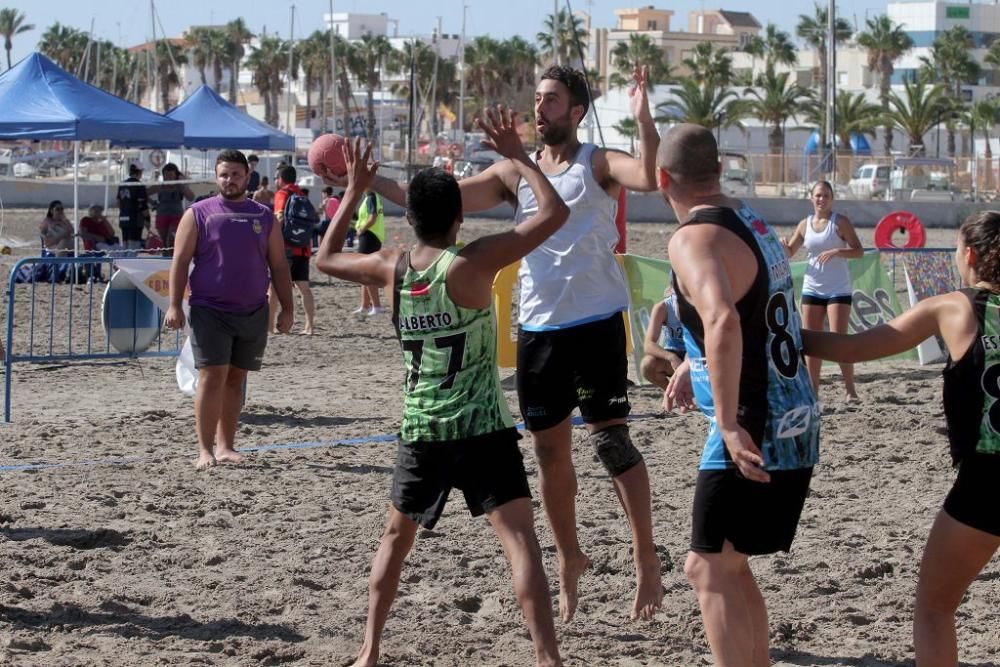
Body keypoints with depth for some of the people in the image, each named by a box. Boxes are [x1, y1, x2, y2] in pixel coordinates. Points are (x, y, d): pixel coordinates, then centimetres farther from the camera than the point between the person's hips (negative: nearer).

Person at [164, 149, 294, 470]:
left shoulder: (264, 217, 10)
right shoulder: (198, 214, 1)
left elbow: (278, 266, 12)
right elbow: (180, 261, -2)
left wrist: (287, 309, 5)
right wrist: (174, 305, -10)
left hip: (253, 312, 3)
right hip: (210, 311, -3)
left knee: (235, 378, 8)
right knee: (212, 376, -10)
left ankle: (226, 446, 15)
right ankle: (205, 450, -9)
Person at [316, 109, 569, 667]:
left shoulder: (391, 269, 1)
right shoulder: (473, 263, -13)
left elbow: (327, 257, 21)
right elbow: (555, 213, -13)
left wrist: (354, 192, 25)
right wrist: (518, 156, -4)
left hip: (419, 433, 5)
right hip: (482, 431, -5)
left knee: (398, 535, 22)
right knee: (521, 539, -7)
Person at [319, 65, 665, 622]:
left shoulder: (597, 164, -3)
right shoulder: (515, 173, 10)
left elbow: (650, 178, -22)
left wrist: (642, 118, -35)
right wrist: (365, 182, -1)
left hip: (595, 322, -5)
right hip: (537, 326, 5)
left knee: (610, 437, -7)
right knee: (550, 447, 10)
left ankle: (646, 556, 2)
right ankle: (570, 558, 25)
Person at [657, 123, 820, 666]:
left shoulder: (694, 238, -16)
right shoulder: (752, 222, 13)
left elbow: (722, 321, -34)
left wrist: (728, 424, -34)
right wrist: (694, 362, 39)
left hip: (755, 433, -9)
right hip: (796, 423, 9)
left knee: (709, 570, -5)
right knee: (729, 567, 19)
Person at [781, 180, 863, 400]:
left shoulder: (840, 222, -3)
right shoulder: (805, 225, 9)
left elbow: (859, 251, -8)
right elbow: (790, 252, 17)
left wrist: (836, 252, -24)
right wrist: (783, 245, -6)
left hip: (838, 290, -4)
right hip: (811, 289, 4)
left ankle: (850, 388, -2)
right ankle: (813, 389, 9)